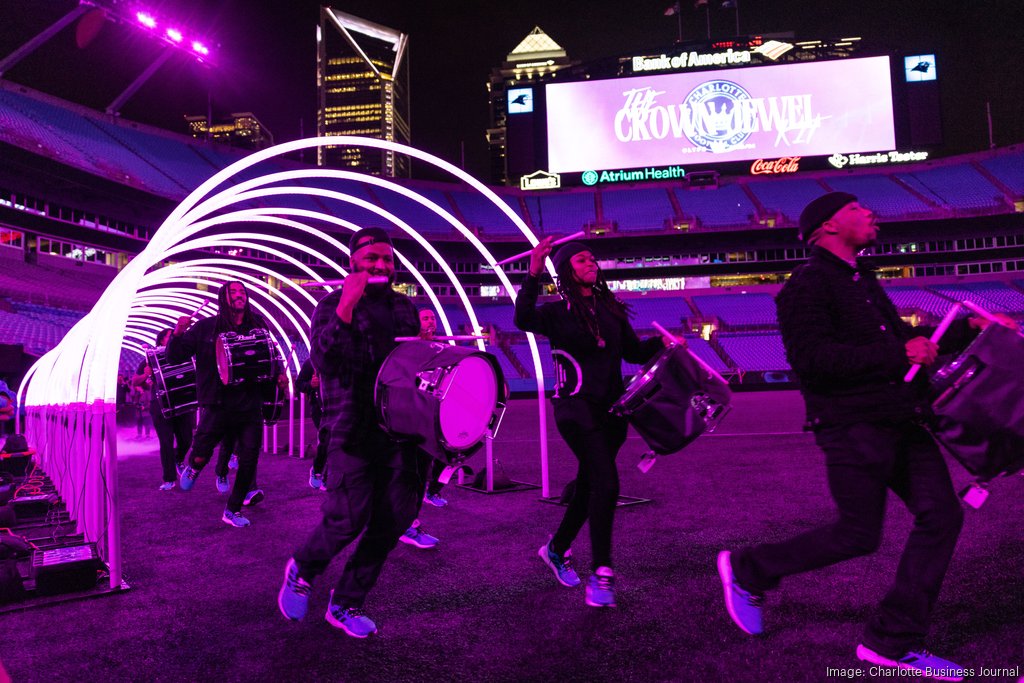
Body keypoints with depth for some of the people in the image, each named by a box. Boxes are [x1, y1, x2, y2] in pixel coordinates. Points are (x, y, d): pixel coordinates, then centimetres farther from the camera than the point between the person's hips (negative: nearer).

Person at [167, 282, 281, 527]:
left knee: (249, 462, 3)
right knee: (201, 457, 2)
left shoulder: (257, 324, 4)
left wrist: (278, 375, 1)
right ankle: (192, 468, 41)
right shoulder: (205, 327, -2)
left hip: (250, 406, 2)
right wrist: (178, 334, -21)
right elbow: (174, 357, -3)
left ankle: (232, 510, 22)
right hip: (216, 406, -2)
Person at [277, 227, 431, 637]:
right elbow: (323, 361, -15)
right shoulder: (333, 305, 1)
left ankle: (346, 604, 19)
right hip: (353, 430, -5)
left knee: (391, 523, 2)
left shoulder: (404, 307, 16)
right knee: (348, 519, -12)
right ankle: (302, 570, 20)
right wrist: (346, 308, -24)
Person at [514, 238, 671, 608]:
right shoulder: (558, 312, -3)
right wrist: (533, 275, -34)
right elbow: (524, 319, -24)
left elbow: (634, 352, 13)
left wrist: (660, 343, -6)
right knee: (606, 483, -18)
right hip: (576, 408, -6)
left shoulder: (611, 309, 13)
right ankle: (601, 574, -8)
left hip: (609, 408, 6)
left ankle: (557, 548, 36)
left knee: (588, 485, 14)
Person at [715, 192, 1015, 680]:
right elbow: (810, 357, -23)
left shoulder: (862, 280, 20)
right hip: (853, 425, -9)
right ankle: (747, 571, 17)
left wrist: (966, 328, 16)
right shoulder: (808, 284, -11)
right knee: (858, 535, -4)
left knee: (941, 515, 2)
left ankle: (893, 641, 12)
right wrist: (899, 354, -21)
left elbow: (900, 340, 27)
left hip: (901, 421, 9)